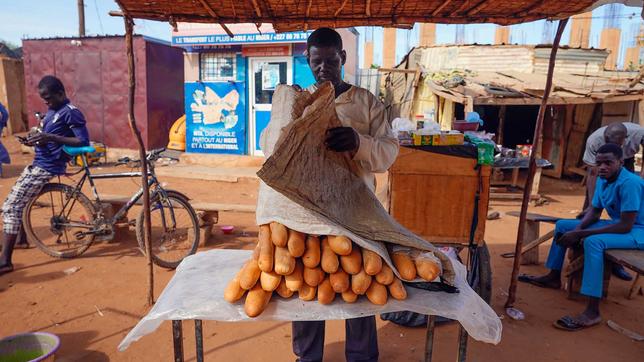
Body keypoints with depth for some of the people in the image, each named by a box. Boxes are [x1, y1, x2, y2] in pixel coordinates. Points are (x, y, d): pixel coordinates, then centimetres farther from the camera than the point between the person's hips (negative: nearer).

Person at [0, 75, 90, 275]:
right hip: (38, 163, 10)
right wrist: (36, 138, 6)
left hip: (47, 167, -10)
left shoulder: (71, 112, -12)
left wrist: (51, 138, -27)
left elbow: (84, 142, -21)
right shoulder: (52, 110, 17)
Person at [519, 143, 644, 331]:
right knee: (562, 225, 9)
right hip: (618, 223, 10)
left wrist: (579, 234, -30)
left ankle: (592, 312, -36)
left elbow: (625, 226, -31)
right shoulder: (602, 179, 1)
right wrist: (578, 228, -13)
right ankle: (554, 277, 21)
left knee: (593, 242, -37)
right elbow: (594, 212, 9)